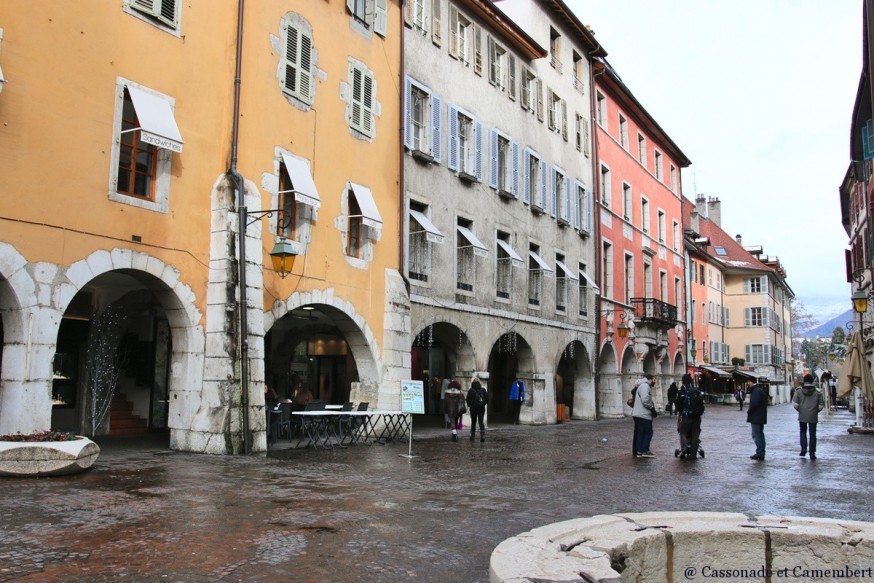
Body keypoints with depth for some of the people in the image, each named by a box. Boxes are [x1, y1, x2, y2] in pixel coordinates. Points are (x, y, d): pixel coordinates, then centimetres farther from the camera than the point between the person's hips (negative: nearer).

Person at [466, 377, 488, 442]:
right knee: (481, 422, 0)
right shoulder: (483, 390, 0)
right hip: (482, 409, 1)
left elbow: (468, 400, -6)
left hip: (473, 409, -1)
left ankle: (472, 436, 18)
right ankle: (483, 435, -16)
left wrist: (469, 406, 13)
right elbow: (487, 399, 3)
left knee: (473, 422, 12)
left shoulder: (471, 391, -9)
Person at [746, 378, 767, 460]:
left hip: (755, 417, -11)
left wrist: (749, 411, -12)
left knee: (756, 435, -7)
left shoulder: (756, 390, -16)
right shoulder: (761, 389, 16)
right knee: (760, 434, 14)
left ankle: (759, 453, -8)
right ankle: (761, 454, 19)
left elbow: (754, 403, -23)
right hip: (761, 417, 11)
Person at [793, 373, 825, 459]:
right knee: (812, 434, 5)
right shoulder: (817, 392, -3)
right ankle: (812, 453, 5)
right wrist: (816, 411, 13)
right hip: (813, 417, 0)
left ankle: (804, 448, 6)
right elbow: (821, 404, -3)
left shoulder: (799, 391, -4)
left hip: (802, 416, 0)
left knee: (803, 432, 18)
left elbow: (795, 404, -7)